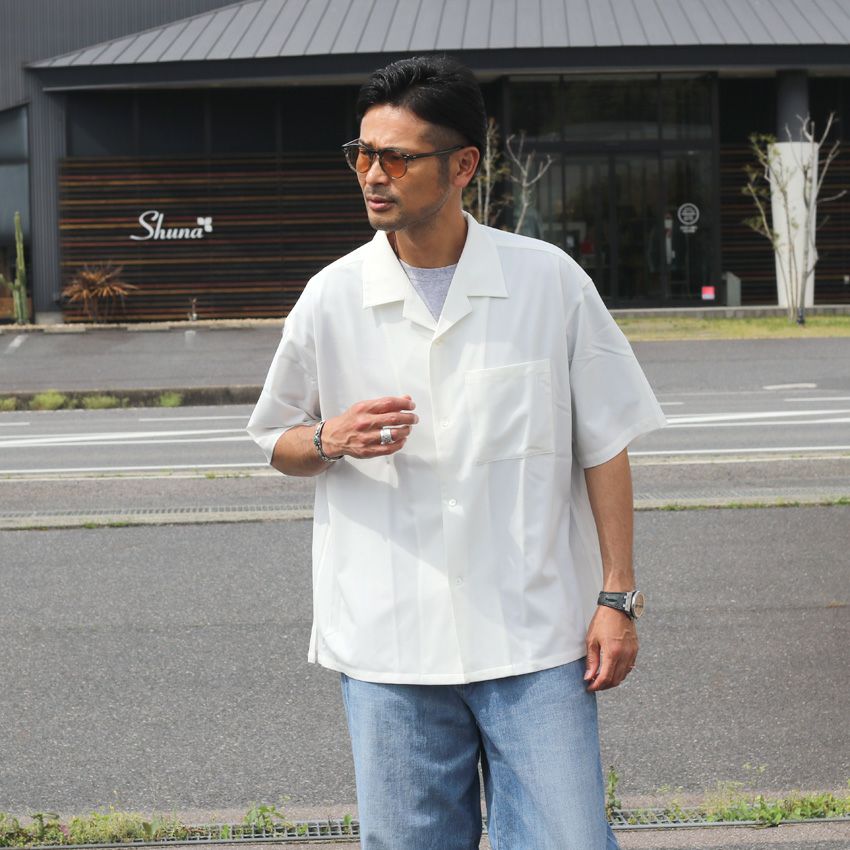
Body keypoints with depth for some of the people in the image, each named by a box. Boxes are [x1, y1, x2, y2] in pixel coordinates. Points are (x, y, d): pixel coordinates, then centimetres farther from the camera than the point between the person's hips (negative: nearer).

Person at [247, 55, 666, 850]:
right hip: (388, 643, 1)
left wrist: (616, 598, 0)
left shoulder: (550, 281, -2)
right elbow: (276, 443, 13)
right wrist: (331, 441, -10)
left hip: (535, 638, -1)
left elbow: (604, 448, 4)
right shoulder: (332, 298, 1)